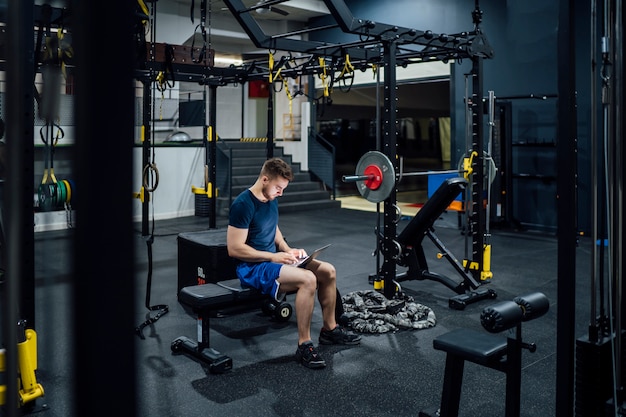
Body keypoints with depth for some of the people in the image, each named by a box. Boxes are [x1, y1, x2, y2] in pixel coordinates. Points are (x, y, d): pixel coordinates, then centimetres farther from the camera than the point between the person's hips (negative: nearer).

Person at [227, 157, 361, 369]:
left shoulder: (271, 200, 7)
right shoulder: (243, 204, -20)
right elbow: (234, 249, -22)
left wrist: (287, 250, 4)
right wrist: (273, 256, -21)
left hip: (272, 260, 9)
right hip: (252, 267, -9)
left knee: (328, 271, 0)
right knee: (307, 279, -30)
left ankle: (329, 330, 15)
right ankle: (304, 345, -19)